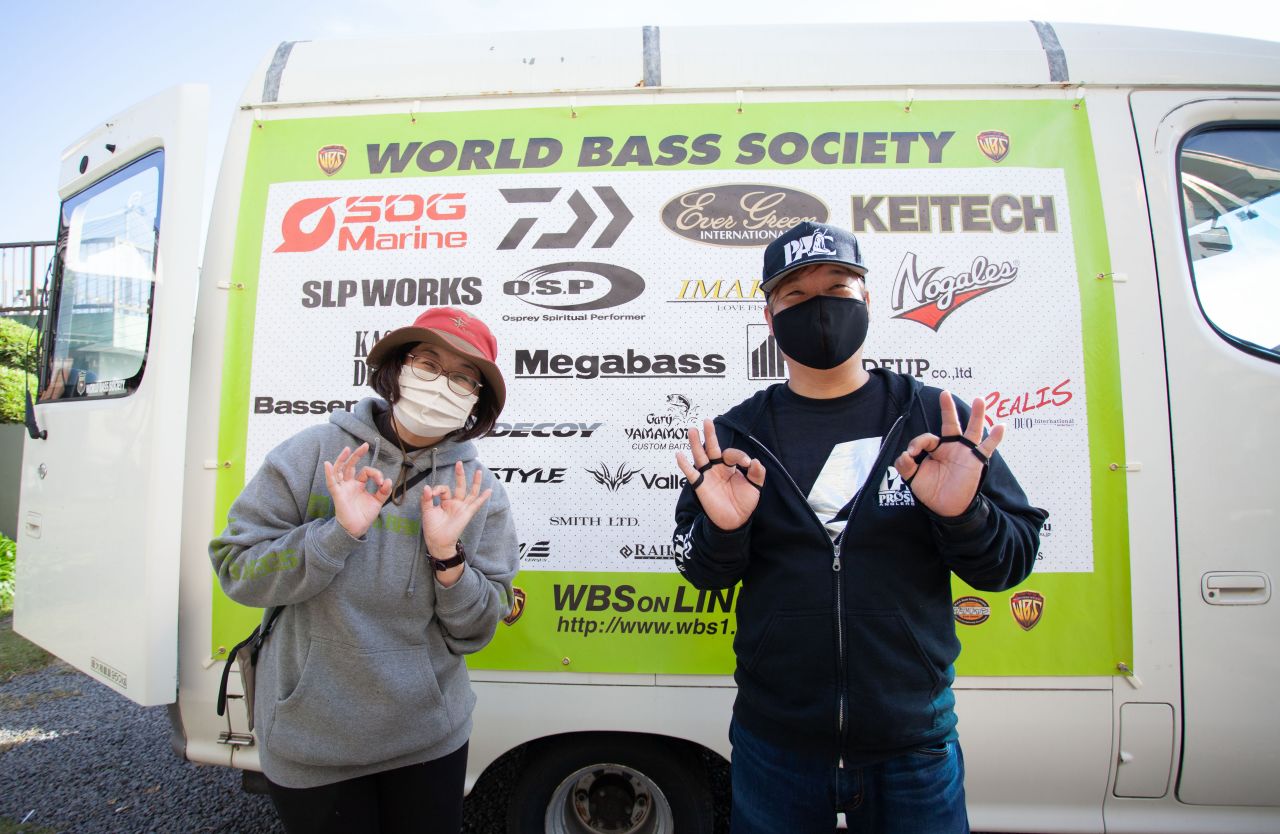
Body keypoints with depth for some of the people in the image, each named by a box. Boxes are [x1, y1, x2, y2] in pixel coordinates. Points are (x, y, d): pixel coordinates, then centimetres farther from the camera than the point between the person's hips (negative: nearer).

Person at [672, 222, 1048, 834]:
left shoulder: (938, 421, -4)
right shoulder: (737, 435, -2)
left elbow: (1012, 560, -2)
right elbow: (701, 572, 1)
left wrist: (963, 515, -22)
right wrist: (721, 529, -19)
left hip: (913, 744, 0)